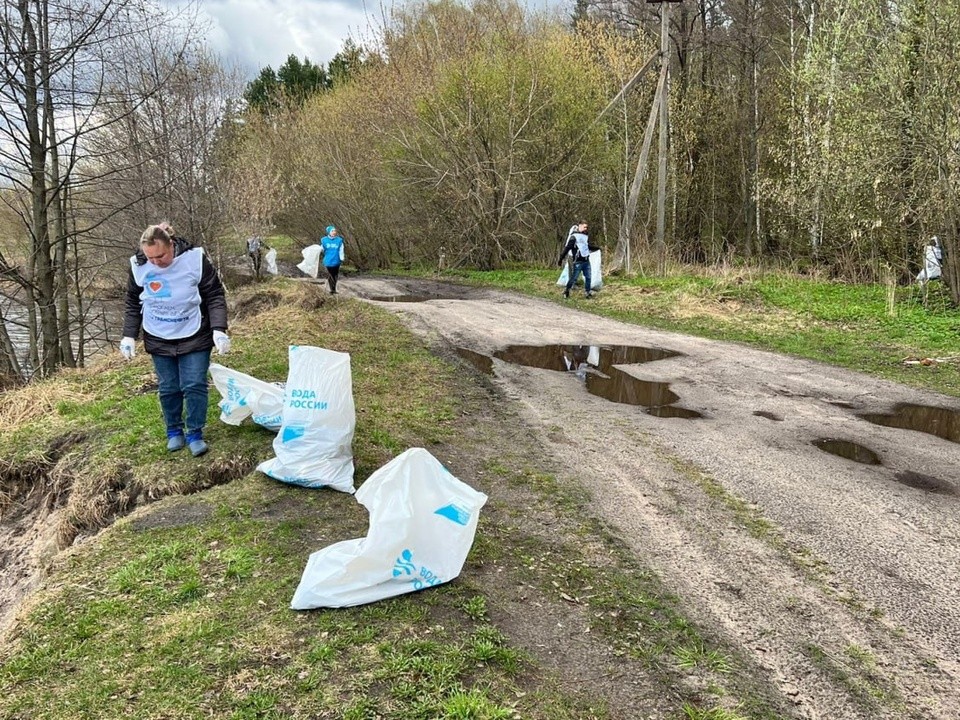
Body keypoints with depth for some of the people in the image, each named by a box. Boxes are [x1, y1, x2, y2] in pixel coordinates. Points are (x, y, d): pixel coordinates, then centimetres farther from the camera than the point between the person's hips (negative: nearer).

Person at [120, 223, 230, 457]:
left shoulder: (194, 259, -18)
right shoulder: (139, 266, -10)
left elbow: (215, 295, -11)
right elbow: (132, 303, 6)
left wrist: (219, 329, -20)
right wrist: (129, 335, 2)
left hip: (193, 338, -2)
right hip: (159, 341, 2)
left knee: (195, 386, -2)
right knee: (168, 389, 9)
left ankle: (195, 434, 12)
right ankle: (174, 431, 27)